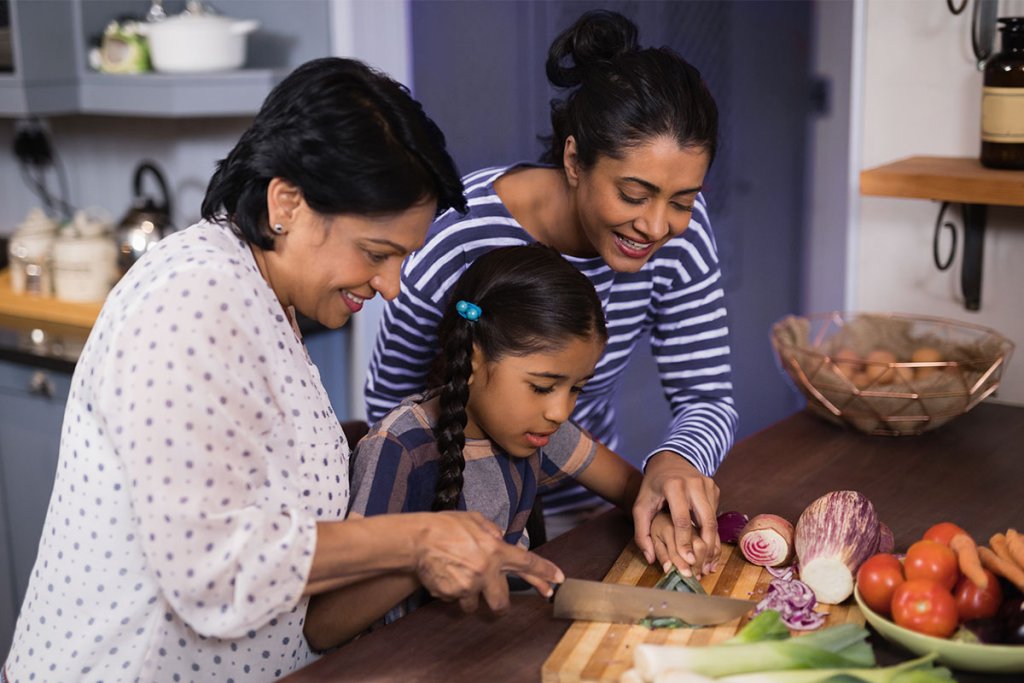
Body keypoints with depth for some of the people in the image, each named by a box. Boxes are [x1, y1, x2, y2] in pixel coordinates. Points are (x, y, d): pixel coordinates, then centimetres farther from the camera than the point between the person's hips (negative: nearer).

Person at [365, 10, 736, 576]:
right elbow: (389, 407, -14)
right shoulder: (455, 240, -27)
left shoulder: (680, 229, -16)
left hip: (585, 505, 3)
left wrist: (678, 459, -34)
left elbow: (707, 399, -10)